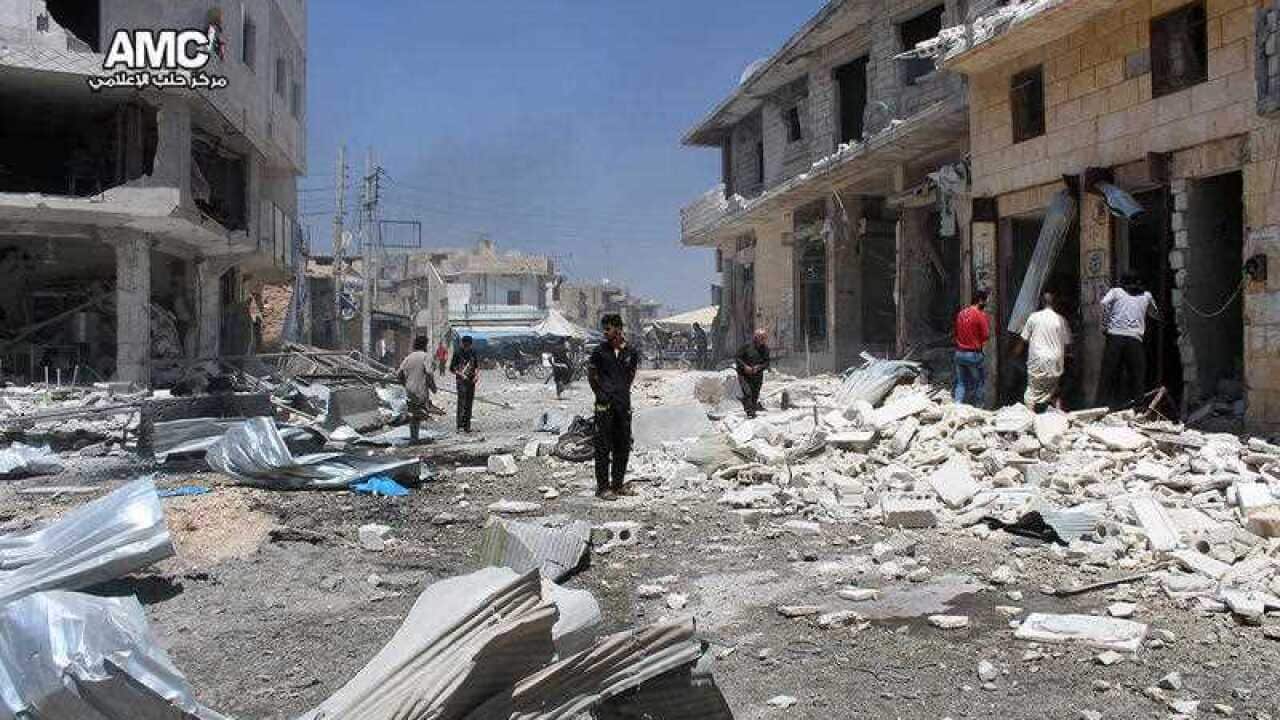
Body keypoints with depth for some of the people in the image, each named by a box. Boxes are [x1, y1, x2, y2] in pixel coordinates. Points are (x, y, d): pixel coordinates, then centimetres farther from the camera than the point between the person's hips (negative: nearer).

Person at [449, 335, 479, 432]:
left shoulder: (473, 353, 10)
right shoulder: (457, 354, -4)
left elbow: (477, 366, 19)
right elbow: (451, 368, -3)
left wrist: (477, 375, 1)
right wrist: (461, 375, -16)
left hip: (471, 381, 5)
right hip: (462, 382, -5)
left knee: (469, 404, 7)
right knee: (461, 403, -12)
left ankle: (467, 426, 12)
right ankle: (460, 425, -10)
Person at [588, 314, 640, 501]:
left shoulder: (630, 352, 5)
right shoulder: (600, 351, -2)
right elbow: (591, 374, 4)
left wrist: (625, 390, 11)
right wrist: (600, 393, -1)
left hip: (624, 403, 4)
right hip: (605, 404, -4)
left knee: (623, 446, 11)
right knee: (603, 447, -3)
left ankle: (618, 484, 22)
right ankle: (602, 487, 2)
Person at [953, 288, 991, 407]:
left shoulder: (961, 313, 6)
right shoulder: (980, 315, -14)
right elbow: (986, 335, -10)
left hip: (959, 353, 6)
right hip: (974, 354, -5)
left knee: (961, 383, 12)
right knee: (980, 382, 13)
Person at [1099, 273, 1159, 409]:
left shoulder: (1116, 291, 14)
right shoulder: (1146, 296, 20)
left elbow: (1104, 303, -7)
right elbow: (1156, 314, 36)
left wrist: (1105, 324, -1)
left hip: (1115, 337, -1)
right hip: (1135, 339, 1)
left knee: (1109, 373, 2)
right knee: (1136, 376, 7)